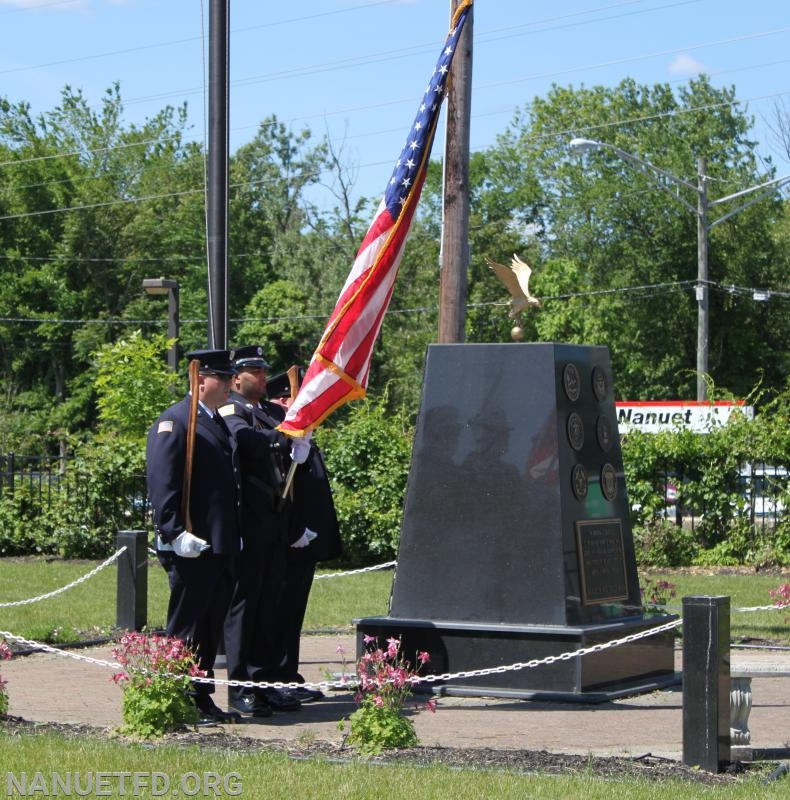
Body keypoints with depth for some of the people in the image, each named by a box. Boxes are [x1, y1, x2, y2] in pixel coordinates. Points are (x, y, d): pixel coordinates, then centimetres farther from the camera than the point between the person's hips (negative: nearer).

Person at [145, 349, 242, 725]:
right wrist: (177, 534, -24)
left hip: (221, 545, 9)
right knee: (186, 628, -3)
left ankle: (203, 699, 19)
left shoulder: (218, 423, 19)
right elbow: (161, 483, -17)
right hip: (192, 547, -9)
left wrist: (236, 537, 19)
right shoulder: (174, 422, -10)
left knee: (212, 626, 12)